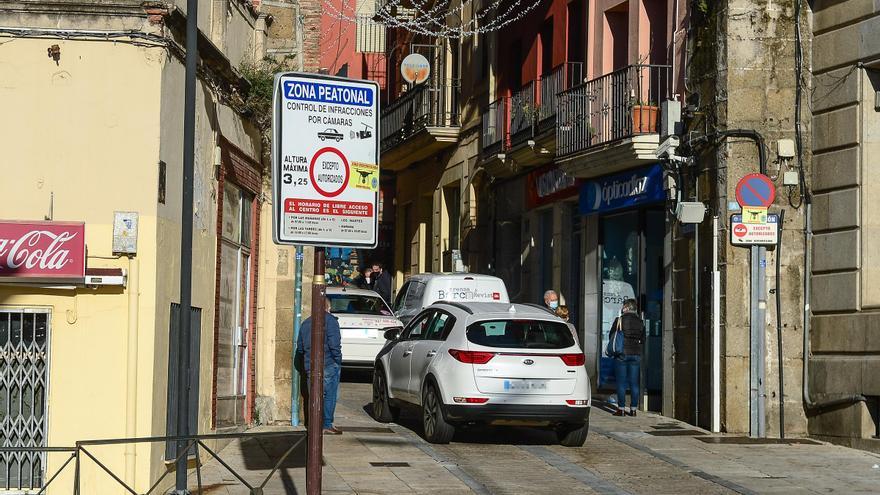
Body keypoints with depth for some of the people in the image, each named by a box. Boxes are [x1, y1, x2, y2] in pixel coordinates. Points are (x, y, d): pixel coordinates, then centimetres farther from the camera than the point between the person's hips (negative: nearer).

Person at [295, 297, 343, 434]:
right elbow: (334, 345, -15)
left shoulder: (306, 323, 15)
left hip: (310, 366, 6)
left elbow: (300, 348, 18)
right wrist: (338, 361, -7)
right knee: (329, 396, -2)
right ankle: (327, 426, -5)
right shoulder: (330, 320, -5)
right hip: (328, 365, -6)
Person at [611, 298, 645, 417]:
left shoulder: (619, 320, -5)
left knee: (621, 383, 1)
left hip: (621, 354, -3)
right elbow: (643, 339, 9)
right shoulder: (640, 322, 4)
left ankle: (621, 409, -1)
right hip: (636, 354, 3)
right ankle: (633, 409, 7)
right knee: (634, 383, 7)